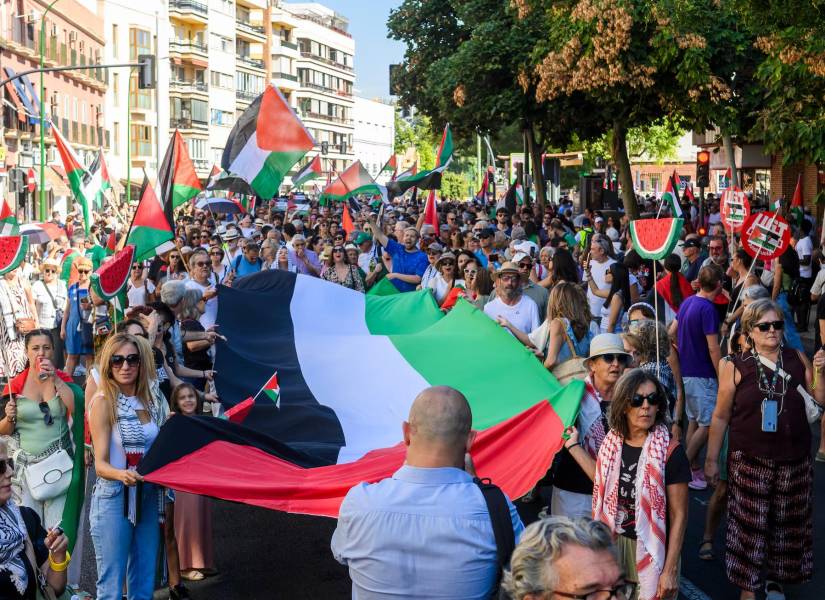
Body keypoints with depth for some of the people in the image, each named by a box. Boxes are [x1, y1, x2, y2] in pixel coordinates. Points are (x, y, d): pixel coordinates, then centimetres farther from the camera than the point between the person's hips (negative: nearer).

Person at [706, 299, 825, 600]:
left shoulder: (797, 359, 1)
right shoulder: (736, 367, -6)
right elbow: (721, 416, -1)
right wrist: (711, 459, 1)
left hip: (794, 459, 3)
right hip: (750, 460, -3)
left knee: (788, 523, 13)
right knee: (750, 524, 2)